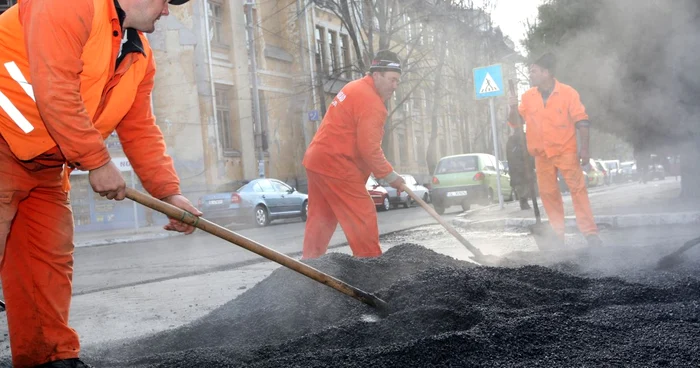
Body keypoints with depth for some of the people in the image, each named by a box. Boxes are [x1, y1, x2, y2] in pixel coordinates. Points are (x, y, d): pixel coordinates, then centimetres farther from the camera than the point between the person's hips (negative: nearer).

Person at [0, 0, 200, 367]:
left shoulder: (139, 56, 10)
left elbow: (140, 131, 8)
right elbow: (55, 92, -26)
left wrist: (170, 193, -2)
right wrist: (98, 162, -21)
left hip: (46, 165, 9)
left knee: (50, 261, 6)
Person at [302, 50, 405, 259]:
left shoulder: (356, 89, 17)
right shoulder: (371, 101, -16)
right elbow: (369, 148, -19)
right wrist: (389, 175, -7)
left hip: (318, 159, 11)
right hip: (336, 165, -11)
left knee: (321, 219, 16)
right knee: (363, 217, -5)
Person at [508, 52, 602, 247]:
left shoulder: (568, 92, -6)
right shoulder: (528, 96, 4)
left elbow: (581, 120, -5)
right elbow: (516, 121, 7)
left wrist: (584, 147, -11)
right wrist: (514, 108, -13)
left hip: (566, 150, -4)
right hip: (542, 154, 4)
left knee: (578, 188, -6)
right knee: (548, 193, 6)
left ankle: (590, 232, -5)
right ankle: (557, 235, 14)